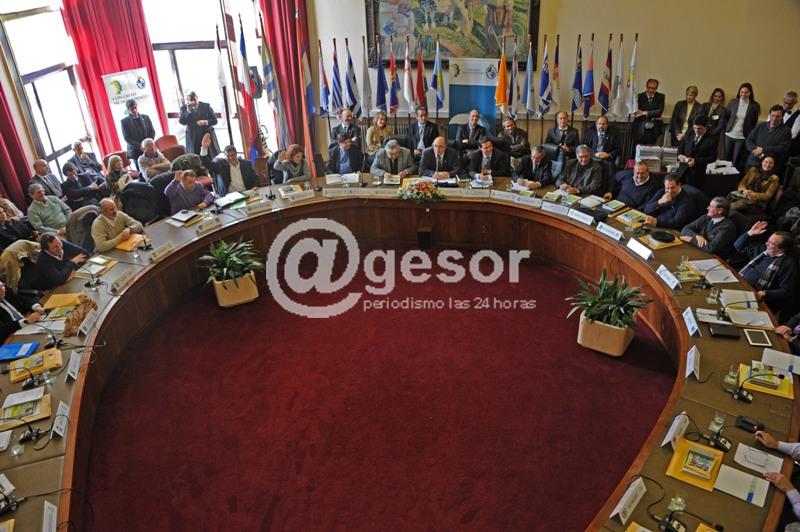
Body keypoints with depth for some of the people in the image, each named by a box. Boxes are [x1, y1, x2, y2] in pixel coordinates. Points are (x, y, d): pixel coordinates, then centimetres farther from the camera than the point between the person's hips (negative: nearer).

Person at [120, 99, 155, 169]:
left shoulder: (145, 117, 11)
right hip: (136, 151, -2)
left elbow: (152, 131, 9)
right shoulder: (125, 121, 3)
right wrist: (139, 146, -14)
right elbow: (127, 138, -2)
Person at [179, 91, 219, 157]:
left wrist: (205, 122, -17)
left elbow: (214, 120, 2)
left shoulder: (206, 106, 3)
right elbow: (182, 122, -8)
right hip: (193, 140, 0)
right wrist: (188, 110, -17)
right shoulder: (184, 108, 4)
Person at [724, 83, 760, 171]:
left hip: (742, 137, -2)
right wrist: (726, 129, 5)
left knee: (736, 162, -1)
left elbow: (754, 123, 2)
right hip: (729, 135, 2)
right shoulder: (733, 102, 0)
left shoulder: (754, 106, -4)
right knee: (727, 159, 10)